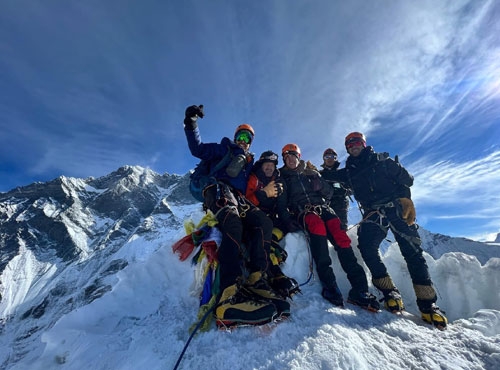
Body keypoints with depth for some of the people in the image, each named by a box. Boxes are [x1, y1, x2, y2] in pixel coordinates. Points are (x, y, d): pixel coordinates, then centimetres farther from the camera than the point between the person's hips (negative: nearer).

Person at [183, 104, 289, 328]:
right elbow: (198, 150, 7)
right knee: (233, 225, -34)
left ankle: (255, 281, -28)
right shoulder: (224, 149, 20)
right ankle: (229, 295, -48)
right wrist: (191, 125, -3)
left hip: (239, 199, 6)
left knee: (264, 223, -20)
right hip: (219, 190, -6)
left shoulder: (249, 162, 33)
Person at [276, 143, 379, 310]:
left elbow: (329, 193, 20)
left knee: (338, 231, -27)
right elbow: (281, 203, 6)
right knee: (317, 223, -37)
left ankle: (359, 288, -29)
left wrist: (321, 186, -3)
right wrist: (287, 219, -13)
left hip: (320, 206, 3)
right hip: (300, 209, -3)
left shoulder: (311, 173, 25)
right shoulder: (282, 177, 17)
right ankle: (329, 284, -40)